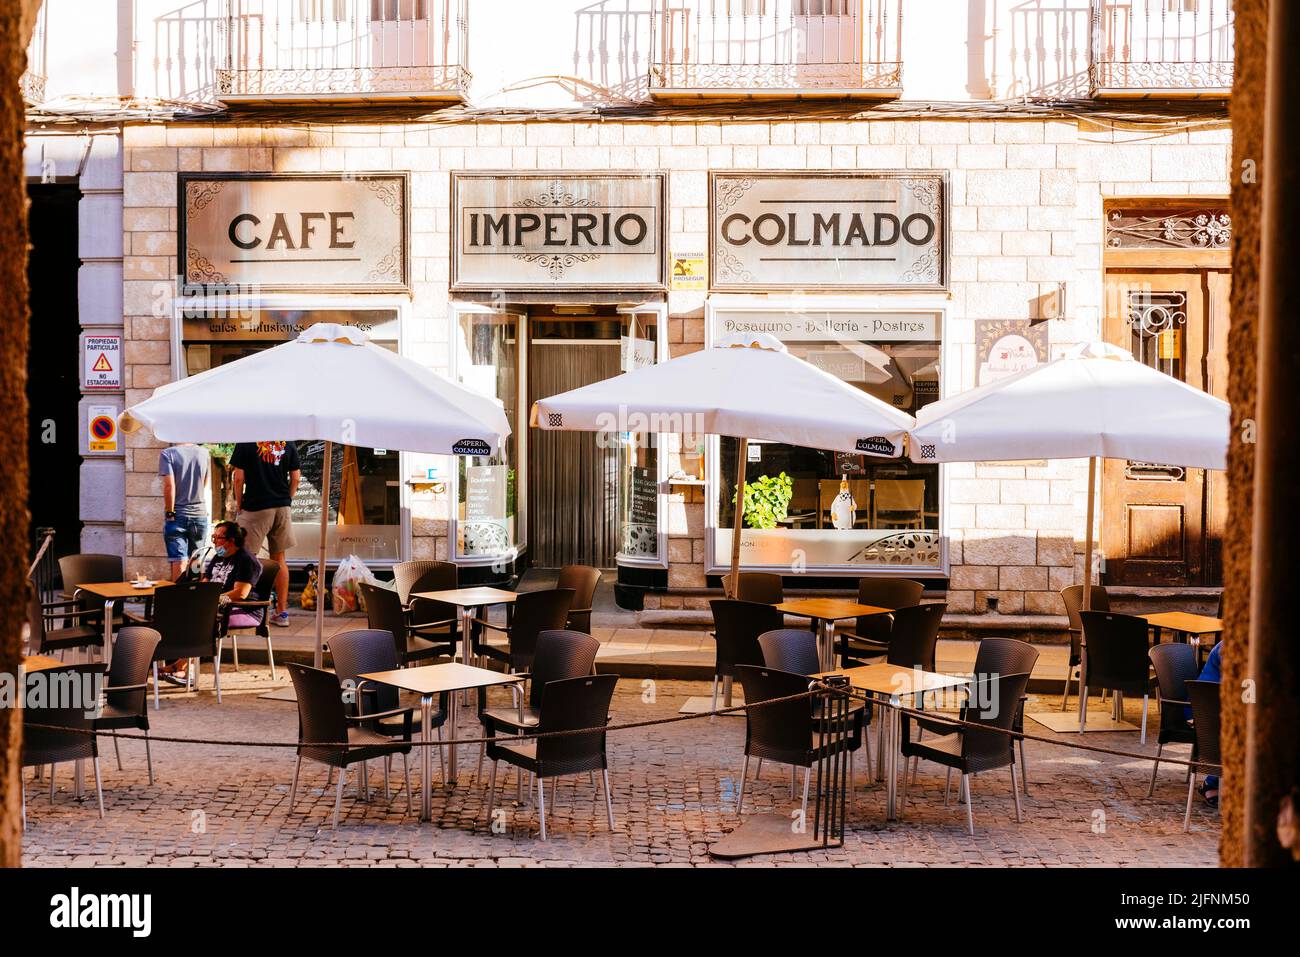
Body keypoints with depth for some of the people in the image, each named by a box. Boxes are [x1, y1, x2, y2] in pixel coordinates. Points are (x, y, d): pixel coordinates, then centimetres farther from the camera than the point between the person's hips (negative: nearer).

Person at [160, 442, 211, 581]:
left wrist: (169, 512, -11)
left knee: (179, 560, -4)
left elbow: (169, 485, -17)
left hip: (177, 515, -3)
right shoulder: (204, 453, 2)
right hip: (200, 514, 3)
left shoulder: (168, 454, -9)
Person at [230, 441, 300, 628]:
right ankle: (282, 612, 14)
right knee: (279, 559, 12)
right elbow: (296, 477, 4)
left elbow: (239, 477, -8)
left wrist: (239, 505, 2)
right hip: (282, 507, 4)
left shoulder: (246, 442, -8)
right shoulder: (289, 443, 3)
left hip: (255, 507, -4)